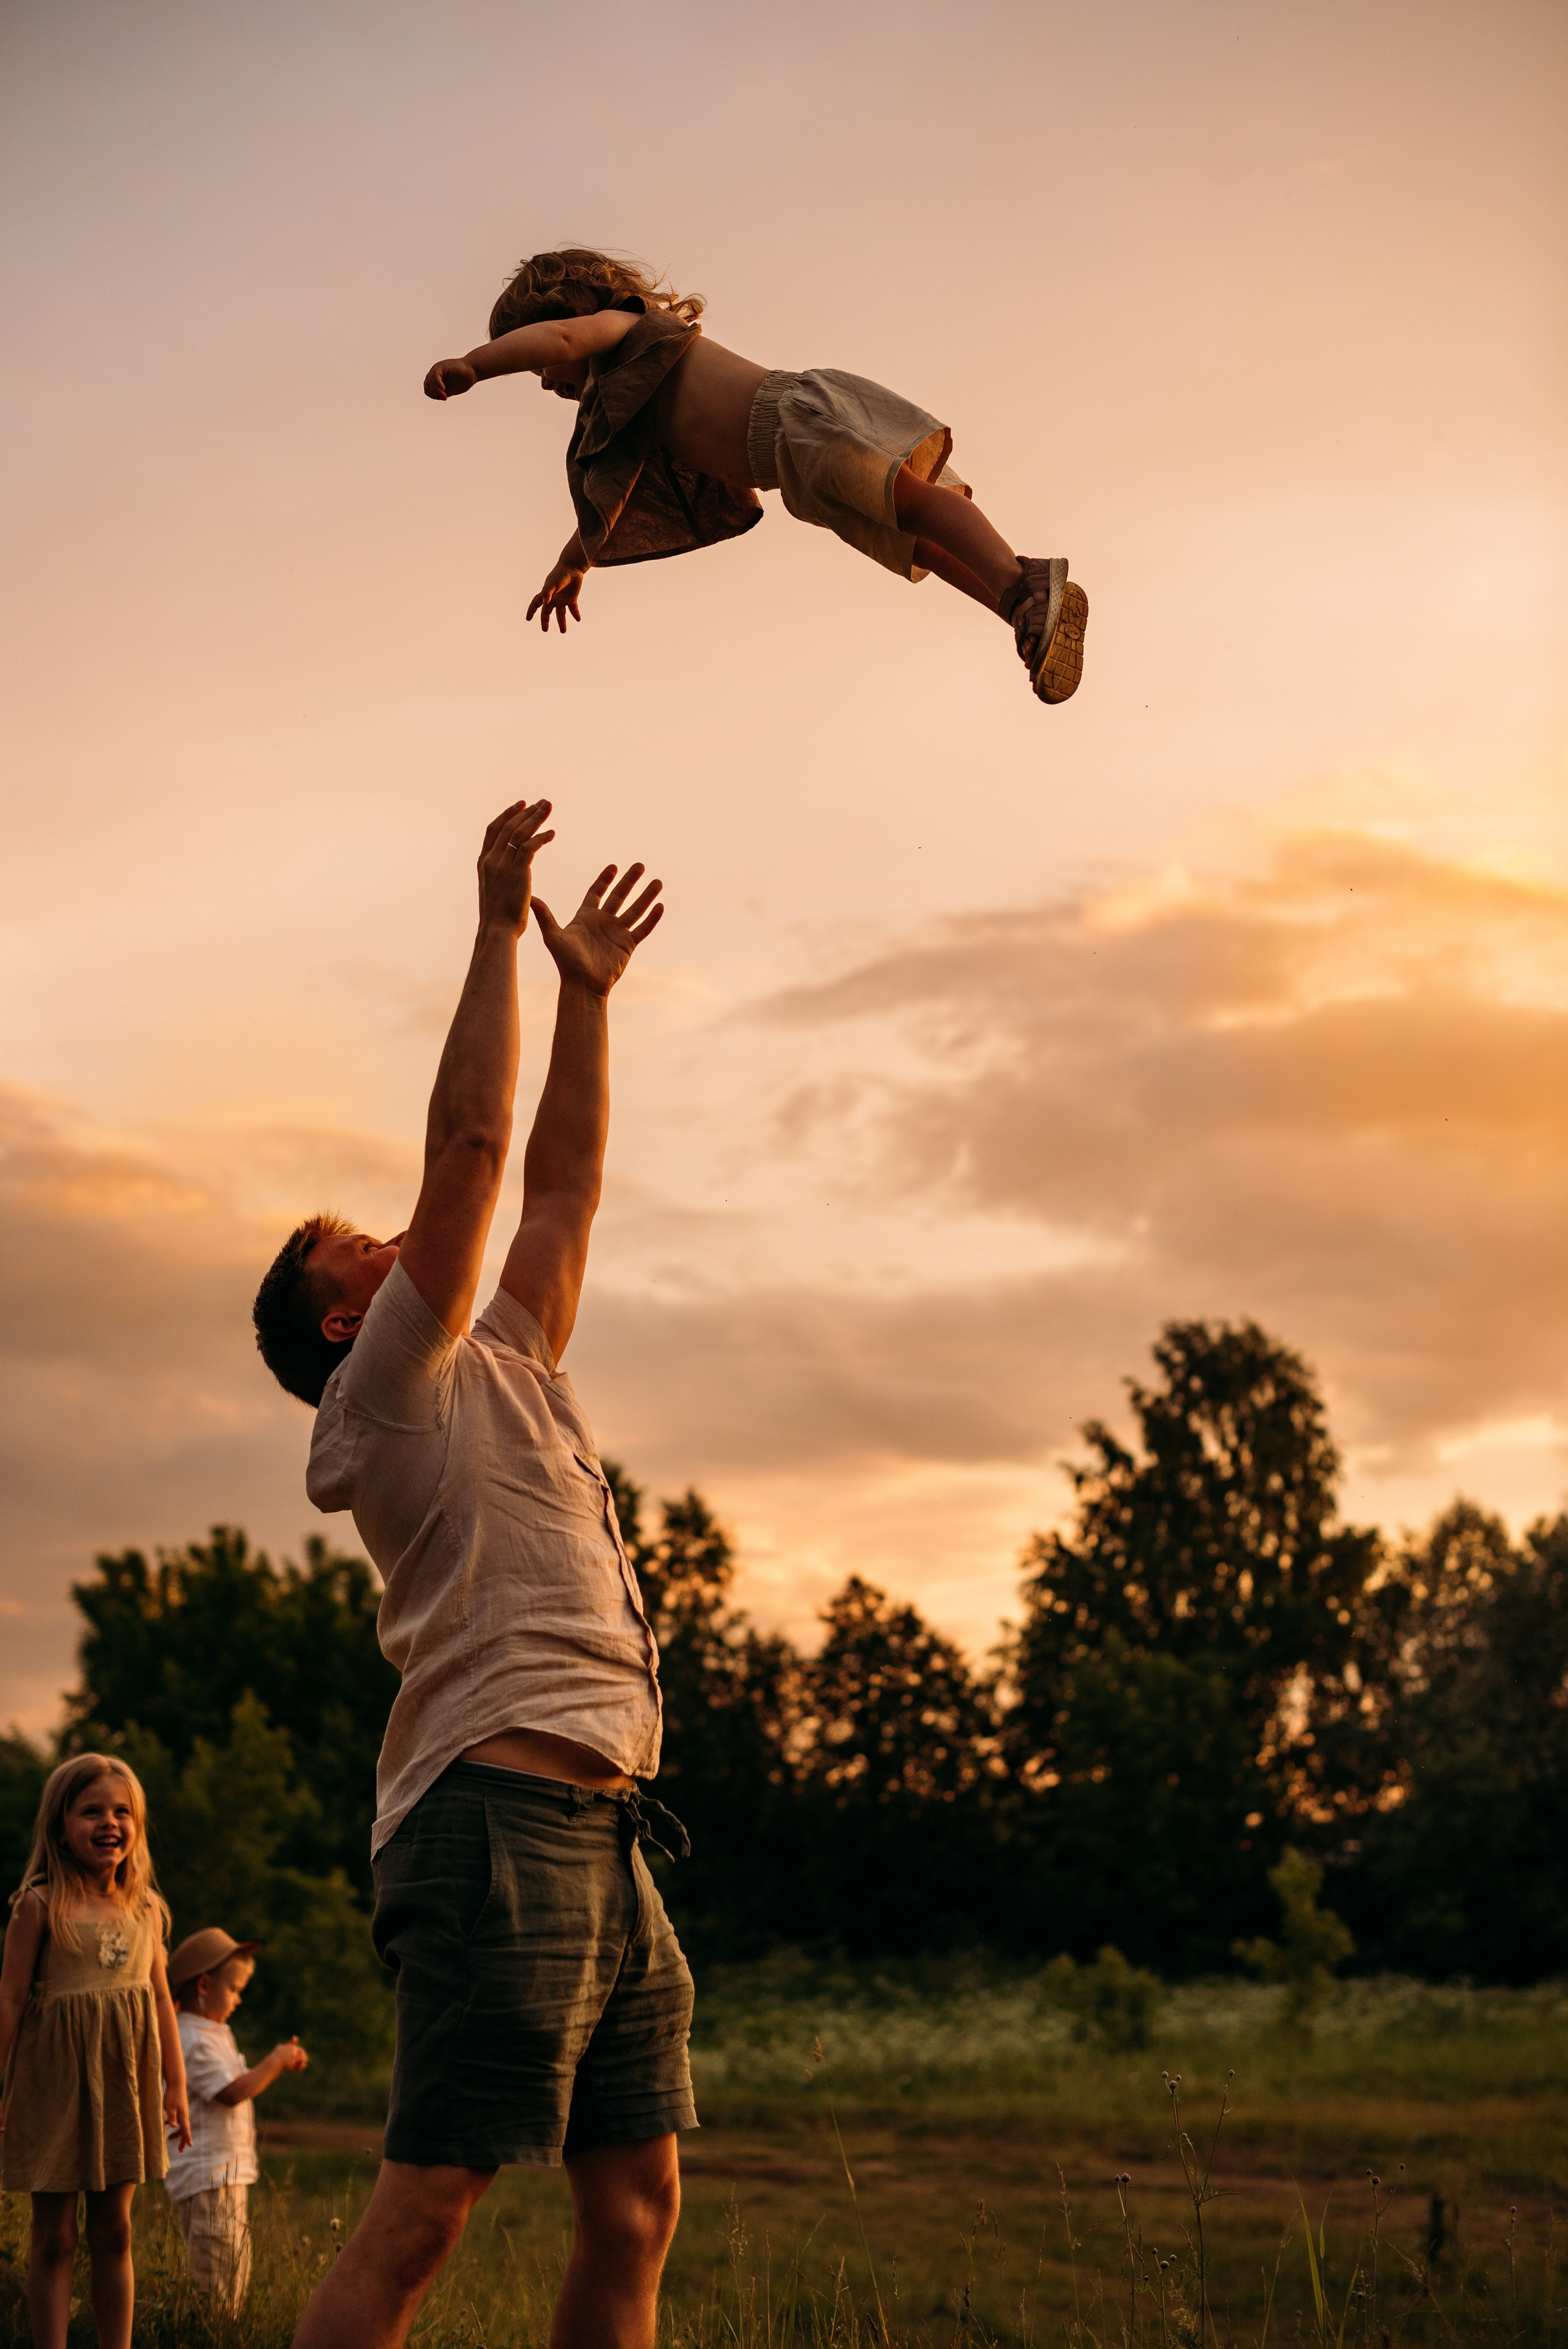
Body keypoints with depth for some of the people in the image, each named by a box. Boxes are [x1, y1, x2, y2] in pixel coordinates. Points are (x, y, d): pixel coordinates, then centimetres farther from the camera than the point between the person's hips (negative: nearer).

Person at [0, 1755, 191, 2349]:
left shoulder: (145, 1909, 6)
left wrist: (176, 2084, 13)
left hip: (122, 2081, 4)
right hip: (54, 2081, -4)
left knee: (114, 2232, 9)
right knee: (53, 2236, 3)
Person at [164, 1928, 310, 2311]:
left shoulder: (215, 2035, 19)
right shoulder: (195, 2041, -16)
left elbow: (238, 2089, 24)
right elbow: (232, 2092, -24)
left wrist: (278, 2063, 11)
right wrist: (275, 2062, -12)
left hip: (227, 2175, 11)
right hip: (208, 2178, -11)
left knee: (236, 2277, 12)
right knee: (220, 2285, -11)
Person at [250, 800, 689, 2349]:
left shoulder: (501, 1372, 25)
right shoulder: (390, 1391, 1)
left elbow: (559, 1188, 28)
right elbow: (469, 1150, -5)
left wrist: (587, 993, 28)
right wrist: (500, 931, -2)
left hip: (604, 1833, 9)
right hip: (501, 1814, -9)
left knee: (636, 2205, 6)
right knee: (423, 2208, -12)